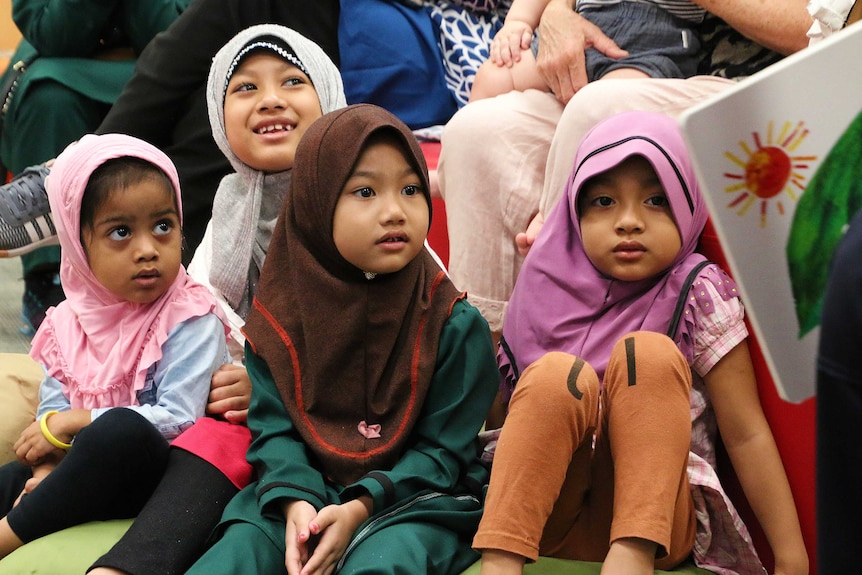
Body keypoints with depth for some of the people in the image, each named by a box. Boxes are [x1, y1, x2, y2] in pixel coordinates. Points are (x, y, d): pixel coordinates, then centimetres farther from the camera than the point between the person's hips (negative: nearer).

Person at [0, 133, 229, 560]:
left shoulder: (192, 321, -10)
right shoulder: (69, 323, 9)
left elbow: (179, 418, -20)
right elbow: (52, 411, 7)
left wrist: (75, 422, -16)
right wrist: (50, 466, -16)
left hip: (154, 473, -5)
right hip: (89, 475, 6)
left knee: (122, 429, -35)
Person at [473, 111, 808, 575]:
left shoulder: (699, 297, -1)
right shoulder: (551, 289, 5)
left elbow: (746, 435, -4)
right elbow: (497, 412, 13)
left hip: (654, 513, -1)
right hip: (547, 517, 2)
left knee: (649, 354, -21)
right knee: (558, 375, -24)